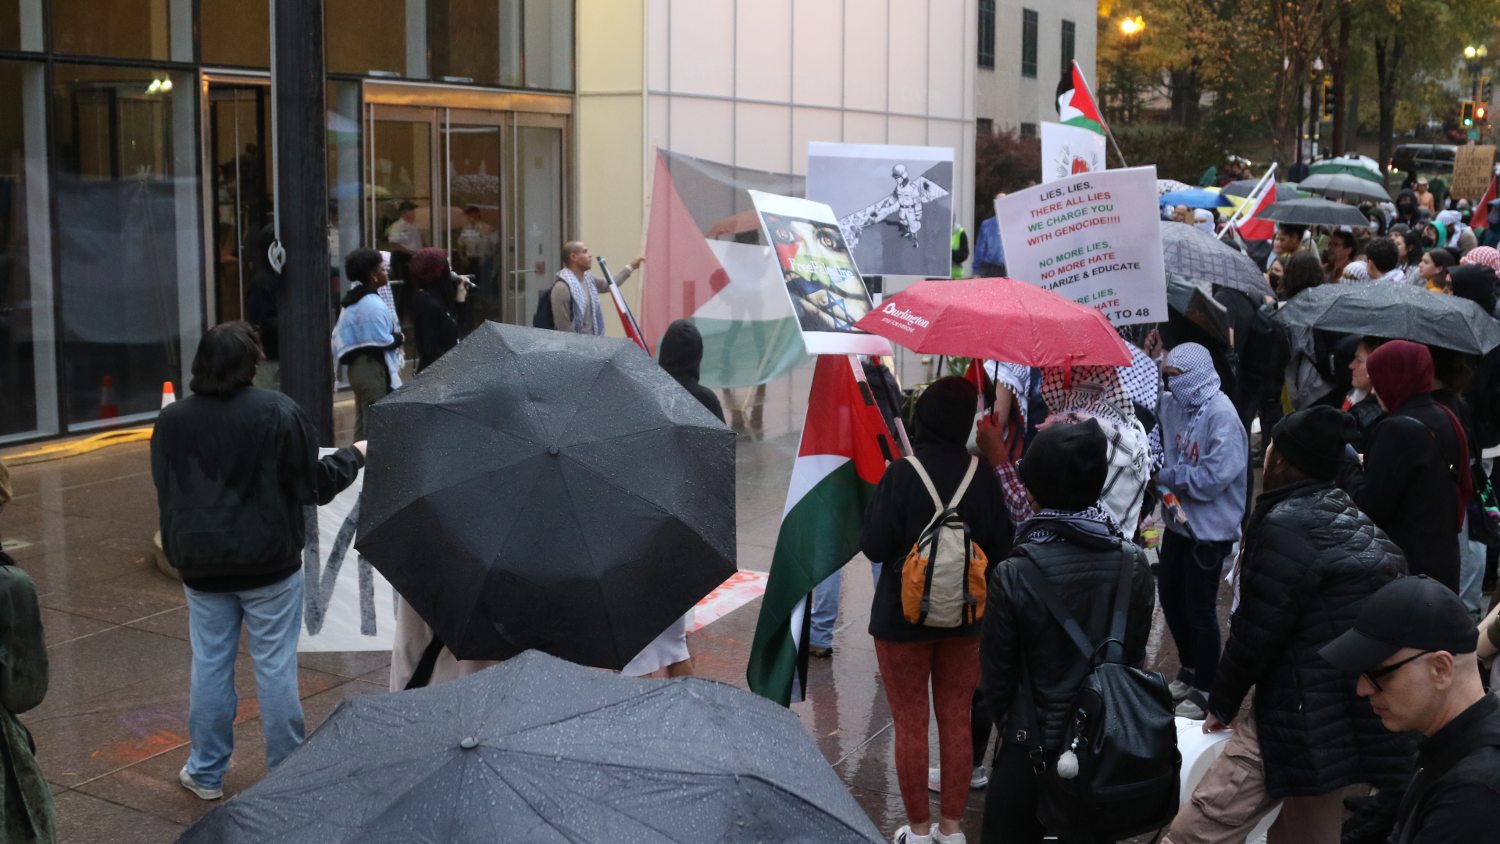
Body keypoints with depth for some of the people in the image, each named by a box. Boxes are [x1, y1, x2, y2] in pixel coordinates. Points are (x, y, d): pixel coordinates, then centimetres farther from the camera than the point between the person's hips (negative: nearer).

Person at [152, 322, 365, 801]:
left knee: (210, 663, 13)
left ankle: (206, 773, 23)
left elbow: (166, 491, 9)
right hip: (269, 563, -3)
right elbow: (314, 486, -9)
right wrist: (354, 456, 8)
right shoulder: (278, 413, -13)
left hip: (200, 566, 3)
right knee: (275, 667, 6)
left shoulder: (171, 421, -1)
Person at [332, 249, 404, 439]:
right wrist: (399, 338, -3)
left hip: (358, 367, 10)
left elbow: (338, 336, 15)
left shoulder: (353, 301, 13)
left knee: (362, 424, 15)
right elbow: (381, 341, -21)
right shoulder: (373, 304, -17)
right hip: (374, 369, -10)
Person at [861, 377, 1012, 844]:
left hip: (903, 614, -3)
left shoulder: (901, 474, -18)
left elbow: (874, 546, -15)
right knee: (956, 720, 14)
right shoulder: (983, 475, -8)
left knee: (911, 724, 8)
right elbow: (1001, 549, -2)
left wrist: (877, 503, 0)